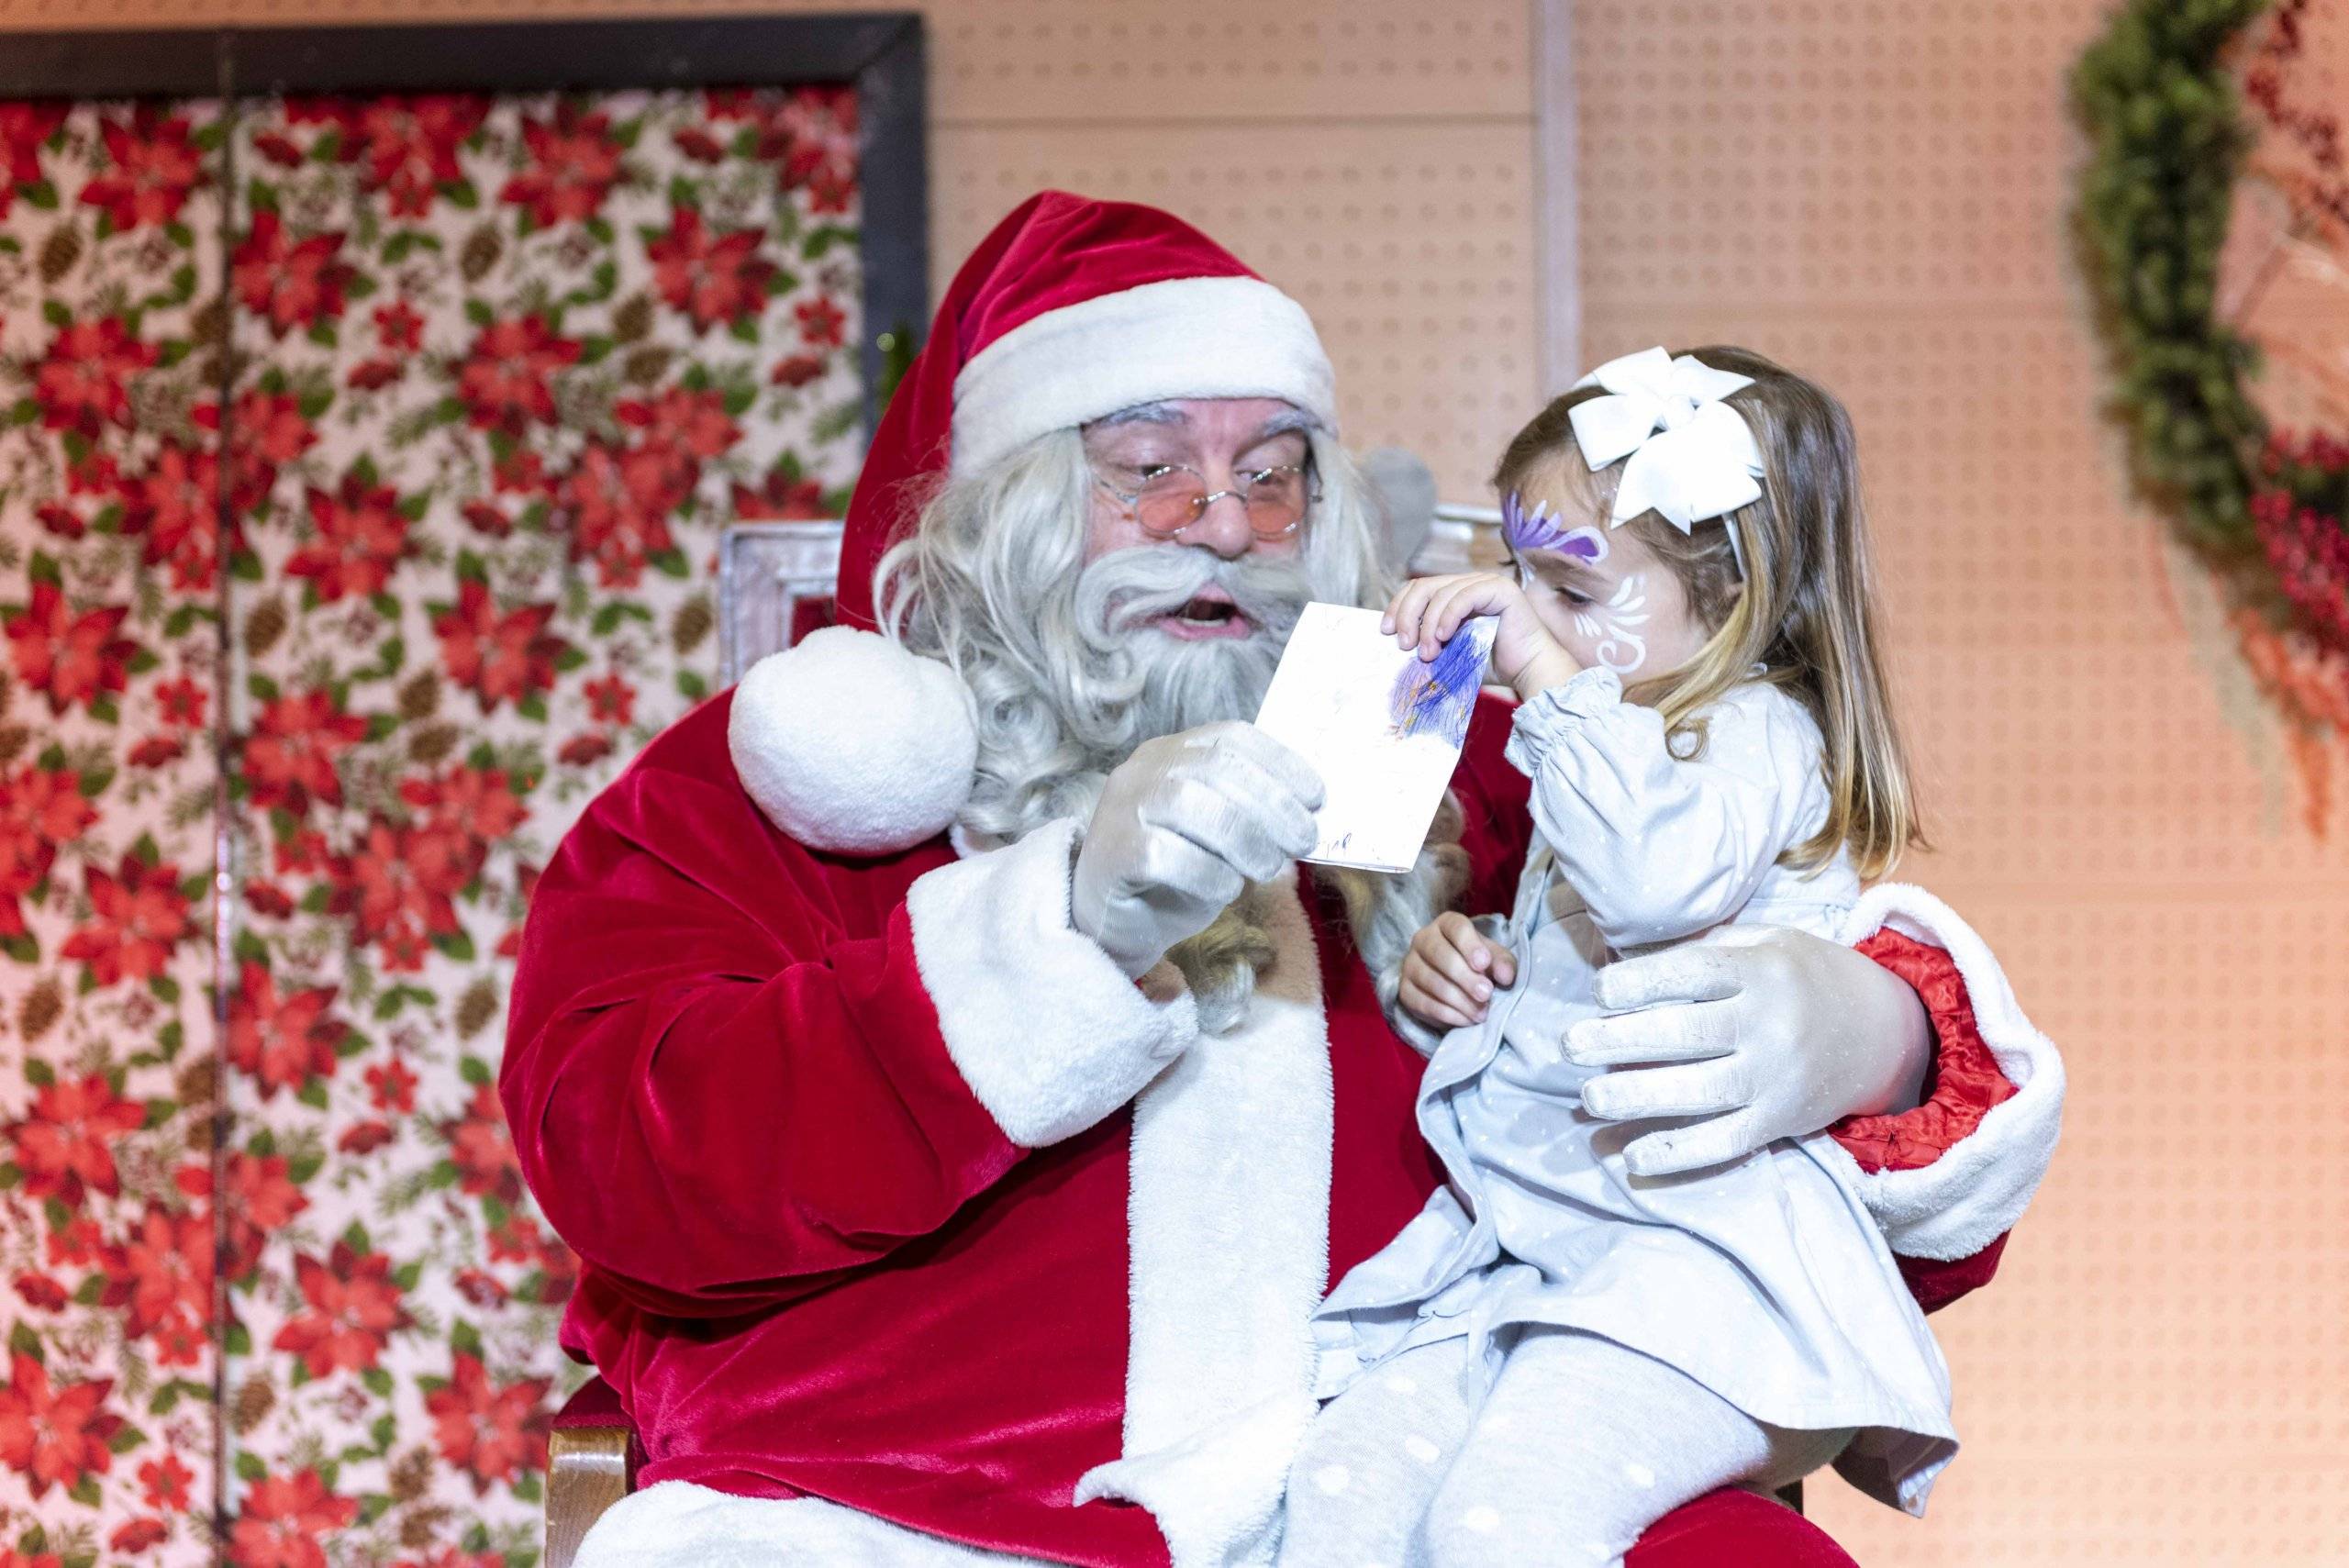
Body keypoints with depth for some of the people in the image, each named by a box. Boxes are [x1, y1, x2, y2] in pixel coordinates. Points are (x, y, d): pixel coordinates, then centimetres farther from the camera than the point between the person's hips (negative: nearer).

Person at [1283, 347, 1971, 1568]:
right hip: (1523, 1247, 9)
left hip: (1691, 1264, -9)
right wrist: (1458, 963, 19)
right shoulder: (1607, 750, 26)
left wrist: (1545, 668, -25)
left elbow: (1653, 877, -29)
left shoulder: (1760, 736, -4)